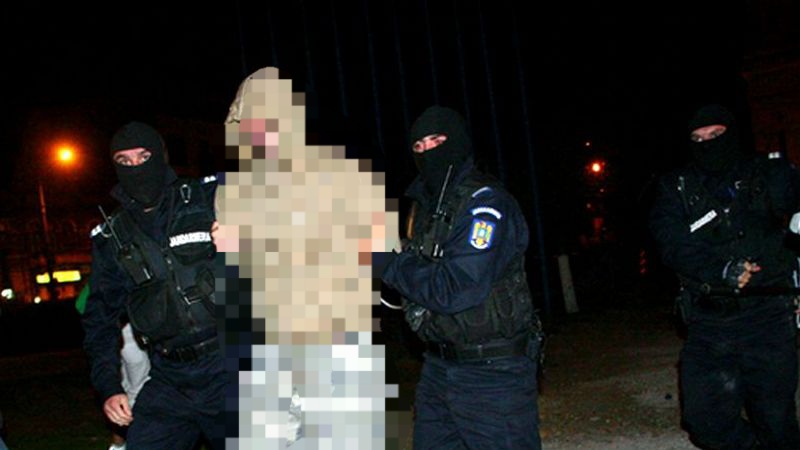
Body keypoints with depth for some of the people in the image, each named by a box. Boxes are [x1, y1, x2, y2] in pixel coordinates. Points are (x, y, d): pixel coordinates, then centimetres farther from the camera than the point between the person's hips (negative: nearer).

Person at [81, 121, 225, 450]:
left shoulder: (209, 198, -1)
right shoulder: (111, 238, 9)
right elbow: (99, 318, 14)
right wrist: (108, 387, 7)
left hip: (226, 372, -2)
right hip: (168, 381, 3)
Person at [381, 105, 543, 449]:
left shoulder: (485, 202, -17)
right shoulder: (424, 205, 11)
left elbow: (454, 290, -26)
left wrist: (391, 265, -17)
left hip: (492, 373, -8)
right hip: (438, 366, 8)